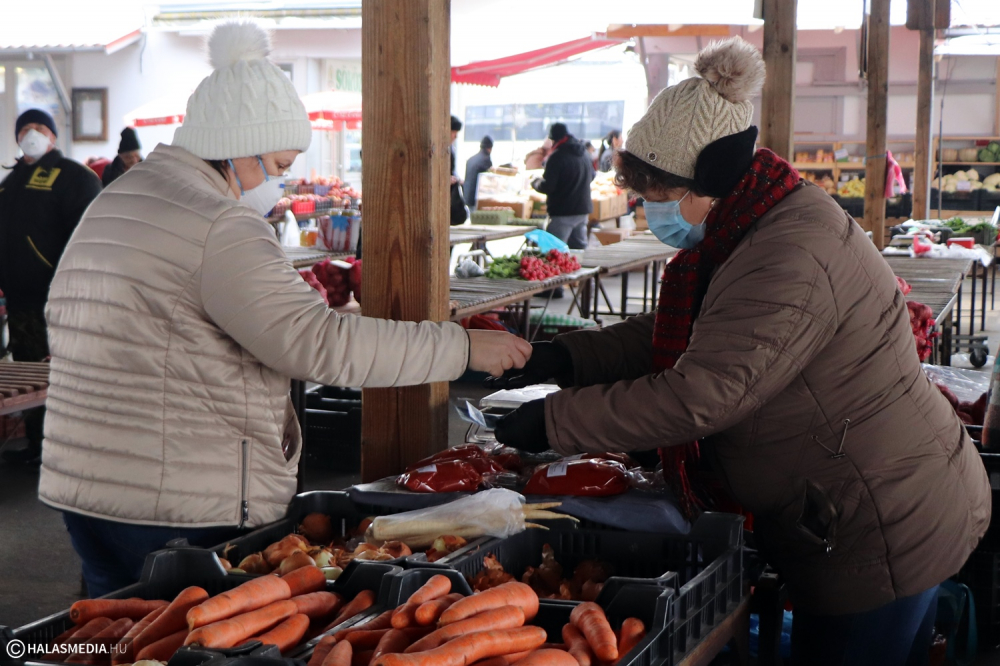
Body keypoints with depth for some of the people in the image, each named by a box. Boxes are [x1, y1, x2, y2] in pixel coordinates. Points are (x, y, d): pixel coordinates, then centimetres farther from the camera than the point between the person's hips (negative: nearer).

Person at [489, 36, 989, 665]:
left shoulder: (789, 261, -28)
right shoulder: (752, 231, 8)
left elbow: (698, 396, -32)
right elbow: (676, 332, 11)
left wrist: (553, 422, -25)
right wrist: (568, 357, -3)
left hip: (884, 534, -10)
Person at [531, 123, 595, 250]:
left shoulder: (557, 157, -17)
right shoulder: (583, 154, 8)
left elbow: (547, 187, -19)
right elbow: (592, 175, 22)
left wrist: (536, 183, 1)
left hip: (562, 212, -8)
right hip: (583, 210, 8)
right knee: (579, 246, 15)